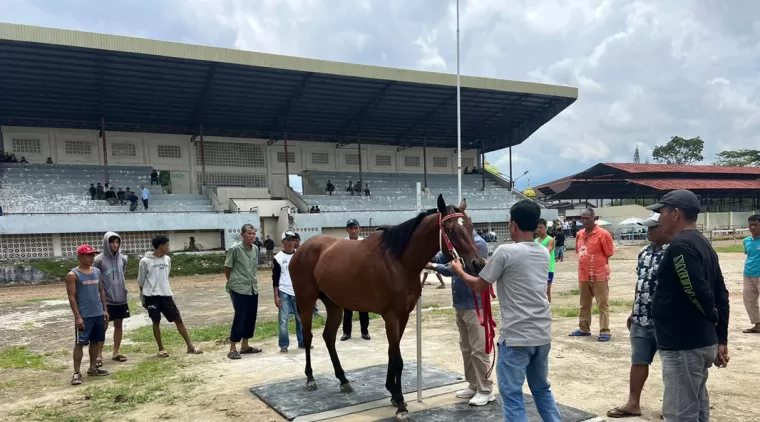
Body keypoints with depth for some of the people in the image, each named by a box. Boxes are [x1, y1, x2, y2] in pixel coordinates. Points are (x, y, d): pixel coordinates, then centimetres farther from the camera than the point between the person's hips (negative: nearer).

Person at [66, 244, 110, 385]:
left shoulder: (97, 271, 9)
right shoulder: (73, 275, -10)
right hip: (84, 316, -6)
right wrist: (77, 316, -17)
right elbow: (72, 297, -12)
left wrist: (105, 309, 11)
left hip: (98, 314, 6)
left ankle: (93, 368, 24)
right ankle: (76, 372, 4)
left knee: (95, 341, 13)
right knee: (80, 343, -2)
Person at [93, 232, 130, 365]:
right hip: (105, 299, -5)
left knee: (119, 325, 10)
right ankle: (99, 355, 10)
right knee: (103, 326, 0)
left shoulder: (122, 259, 3)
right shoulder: (99, 260, -11)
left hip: (121, 298, 5)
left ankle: (116, 352, 21)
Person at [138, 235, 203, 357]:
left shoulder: (167, 259, 8)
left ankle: (190, 347, 5)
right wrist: (142, 298, 4)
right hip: (151, 296, -4)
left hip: (166, 295, 5)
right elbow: (141, 281, 1)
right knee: (156, 322, 4)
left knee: (178, 319, 2)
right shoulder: (145, 261, -7)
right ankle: (161, 349, 18)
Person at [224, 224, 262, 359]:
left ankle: (245, 346, 23)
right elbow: (227, 268, -4)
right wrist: (233, 282, 3)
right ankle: (232, 349, 4)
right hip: (239, 289, -7)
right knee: (239, 318, -5)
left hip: (253, 289, 7)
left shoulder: (255, 249, 7)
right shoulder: (235, 249, -12)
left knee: (251, 318, 11)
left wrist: (254, 280, 11)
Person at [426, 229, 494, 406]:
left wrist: (434, 267, -25)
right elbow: (441, 257, 3)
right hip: (460, 304, 9)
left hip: (474, 305, -9)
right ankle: (473, 385, 28)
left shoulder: (478, 244, -18)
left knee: (478, 349, 0)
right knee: (466, 348, 16)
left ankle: (486, 390, 11)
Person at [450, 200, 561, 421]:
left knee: (511, 394, 3)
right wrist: (491, 264, 29)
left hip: (516, 336, -7)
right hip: (543, 334, 7)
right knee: (542, 389, 22)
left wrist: (459, 270, 13)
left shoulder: (506, 251, -14)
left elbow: (479, 286, -5)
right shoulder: (544, 253, 7)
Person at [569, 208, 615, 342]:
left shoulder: (603, 234, -11)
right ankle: (584, 329, 25)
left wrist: (596, 262, 0)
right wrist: (584, 265, 12)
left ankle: (604, 331, 4)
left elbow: (609, 254, -7)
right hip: (583, 275, 7)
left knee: (603, 305, 0)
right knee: (584, 304, 15)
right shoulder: (579, 234, 8)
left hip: (599, 275, -7)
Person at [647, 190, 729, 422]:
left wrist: (713, 318, -5)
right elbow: (720, 292, 14)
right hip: (700, 343, 10)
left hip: (683, 346, -10)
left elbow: (698, 291, -26)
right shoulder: (703, 244, 13)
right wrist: (721, 339, 16)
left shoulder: (680, 246, -18)